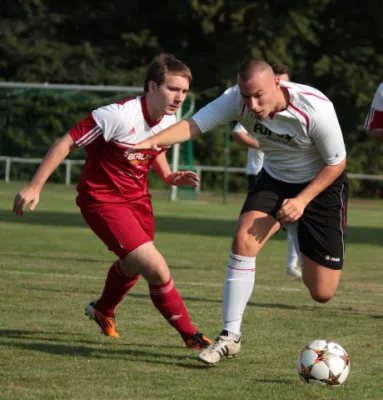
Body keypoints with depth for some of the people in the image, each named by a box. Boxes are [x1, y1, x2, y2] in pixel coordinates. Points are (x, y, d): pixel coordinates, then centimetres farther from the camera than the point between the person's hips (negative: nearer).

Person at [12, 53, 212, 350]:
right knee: (156, 268, -19)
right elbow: (68, 142, -22)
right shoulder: (119, 116, -28)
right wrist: (35, 186, -22)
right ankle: (191, 336, -4)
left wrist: (169, 176, -3)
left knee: (133, 264, 28)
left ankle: (103, 311, 58)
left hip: (137, 197, 8)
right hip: (103, 199, -8)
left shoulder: (170, 120, -6)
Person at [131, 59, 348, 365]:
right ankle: (230, 336, -14)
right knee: (244, 239, -25)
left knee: (321, 293, -6)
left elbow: (336, 163, -17)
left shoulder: (316, 109, -31)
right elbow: (193, 125, -32)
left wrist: (302, 201, -23)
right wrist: (153, 141, -50)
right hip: (275, 178, 3)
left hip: (321, 185, -3)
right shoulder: (237, 99, -23)